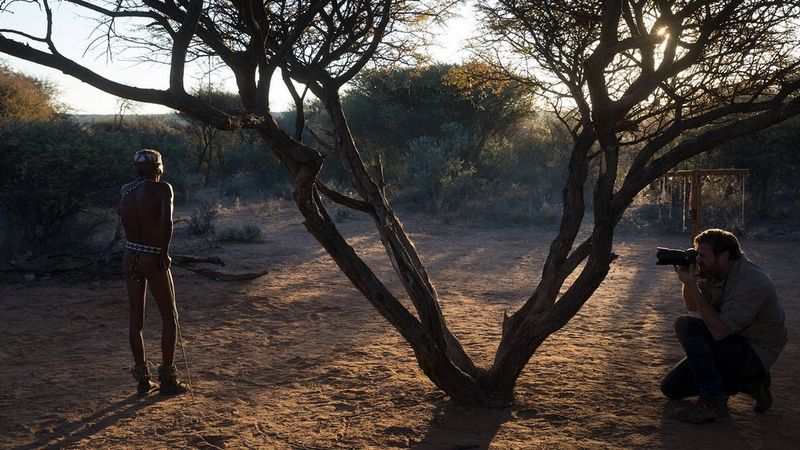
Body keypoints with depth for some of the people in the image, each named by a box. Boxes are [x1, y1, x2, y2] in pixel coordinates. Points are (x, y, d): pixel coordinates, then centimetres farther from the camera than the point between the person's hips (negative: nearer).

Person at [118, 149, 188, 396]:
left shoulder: (126, 190, 6)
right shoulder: (162, 189, -11)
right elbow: (167, 222, -27)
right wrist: (165, 252, -16)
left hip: (130, 257, 6)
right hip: (154, 258, -5)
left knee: (136, 319, 10)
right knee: (170, 317, 7)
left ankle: (143, 379, 14)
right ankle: (167, 378, 7)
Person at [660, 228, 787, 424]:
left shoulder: (753, 284, -28)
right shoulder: (714, 272, -3)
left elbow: (719, 331, -33)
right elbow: (693, 308, 10)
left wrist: (693, 285, -31)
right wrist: (688, 280, -9)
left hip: (755, 354, -9)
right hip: (732, 343, 9)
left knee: (686, 325, -26)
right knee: (671, 388, 4)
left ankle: (714, 402, -20)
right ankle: (749, 382, 9)